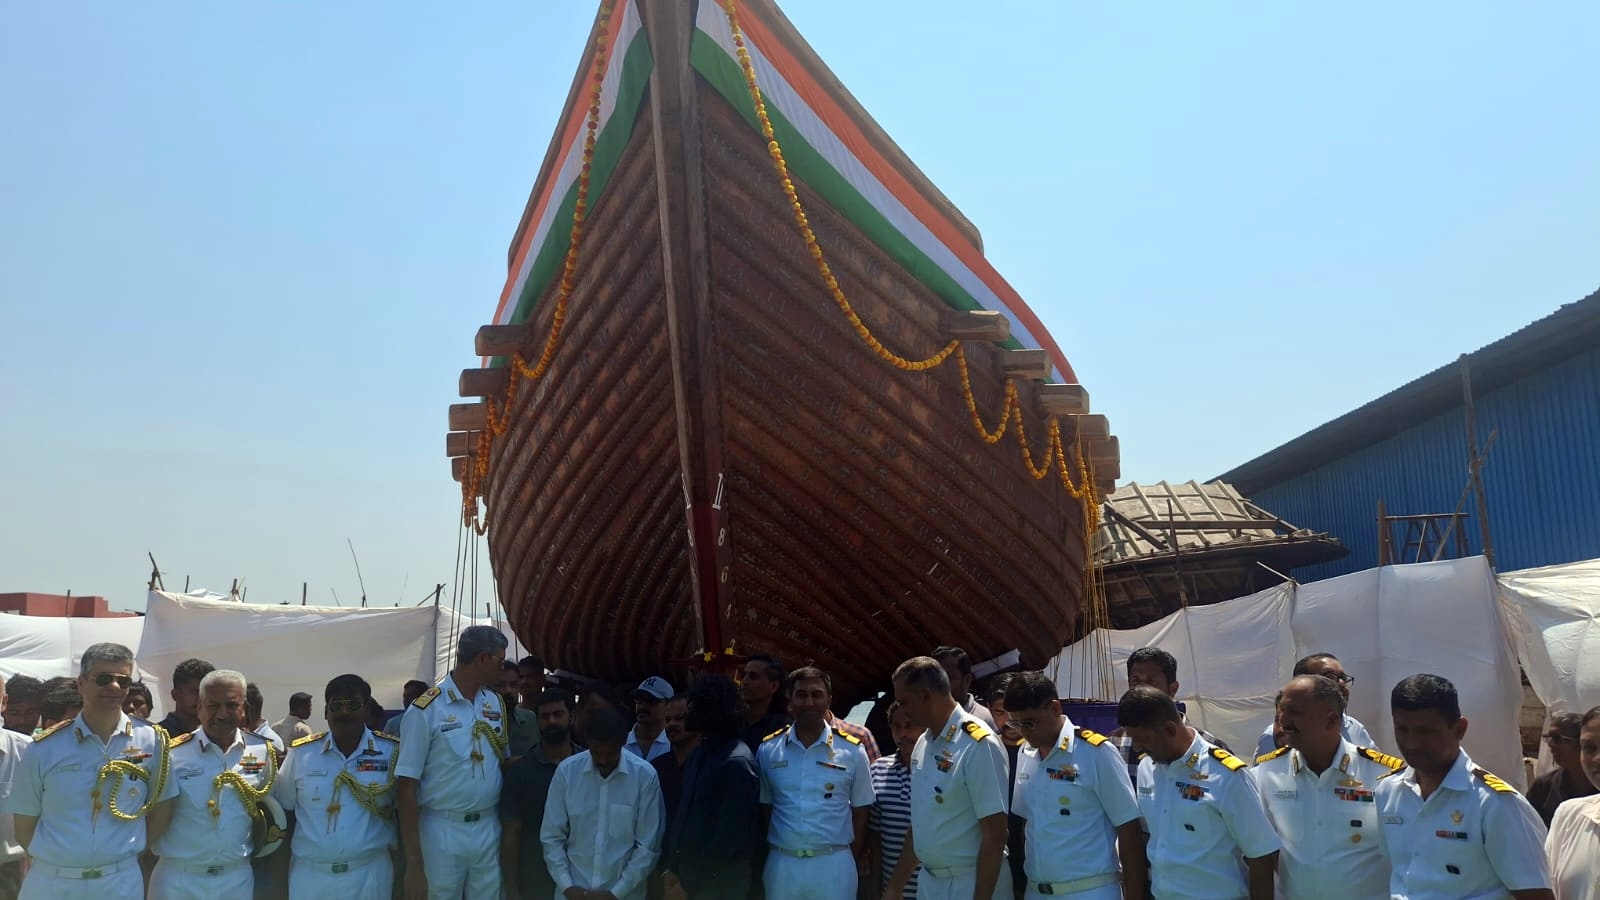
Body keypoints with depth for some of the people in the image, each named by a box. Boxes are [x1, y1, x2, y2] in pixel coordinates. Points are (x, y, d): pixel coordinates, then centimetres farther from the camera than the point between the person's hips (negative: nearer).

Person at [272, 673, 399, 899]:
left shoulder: (391, 751, -2)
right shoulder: (301, 752, 1)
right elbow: (284, 810, 9)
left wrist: (402, 862, 1)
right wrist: (282, 868, 6)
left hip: (369, 873, -1)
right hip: (309, 874, 1)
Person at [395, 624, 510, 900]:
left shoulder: (495, 703, 6)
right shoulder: (426, 710, -11)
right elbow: (406, 789, -12)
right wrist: (414, 864, -14)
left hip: (489, 829, 5)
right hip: (442, 831, -5)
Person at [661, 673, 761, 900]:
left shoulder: (737, 762, -17)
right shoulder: (699, 755, 10)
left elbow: (732, 835, -19)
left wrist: (690, 881, -14)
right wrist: (671, 866, 4)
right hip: (684, 875, 8)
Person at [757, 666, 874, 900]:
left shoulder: (852, 750, -1)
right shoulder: (768, 749, 2)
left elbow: (860, 811, 5)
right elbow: (764, 808, 9)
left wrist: (852, 861, 3)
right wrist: (764, 857, 6)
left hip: (833, 865, -1)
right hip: (781, 864, 1)